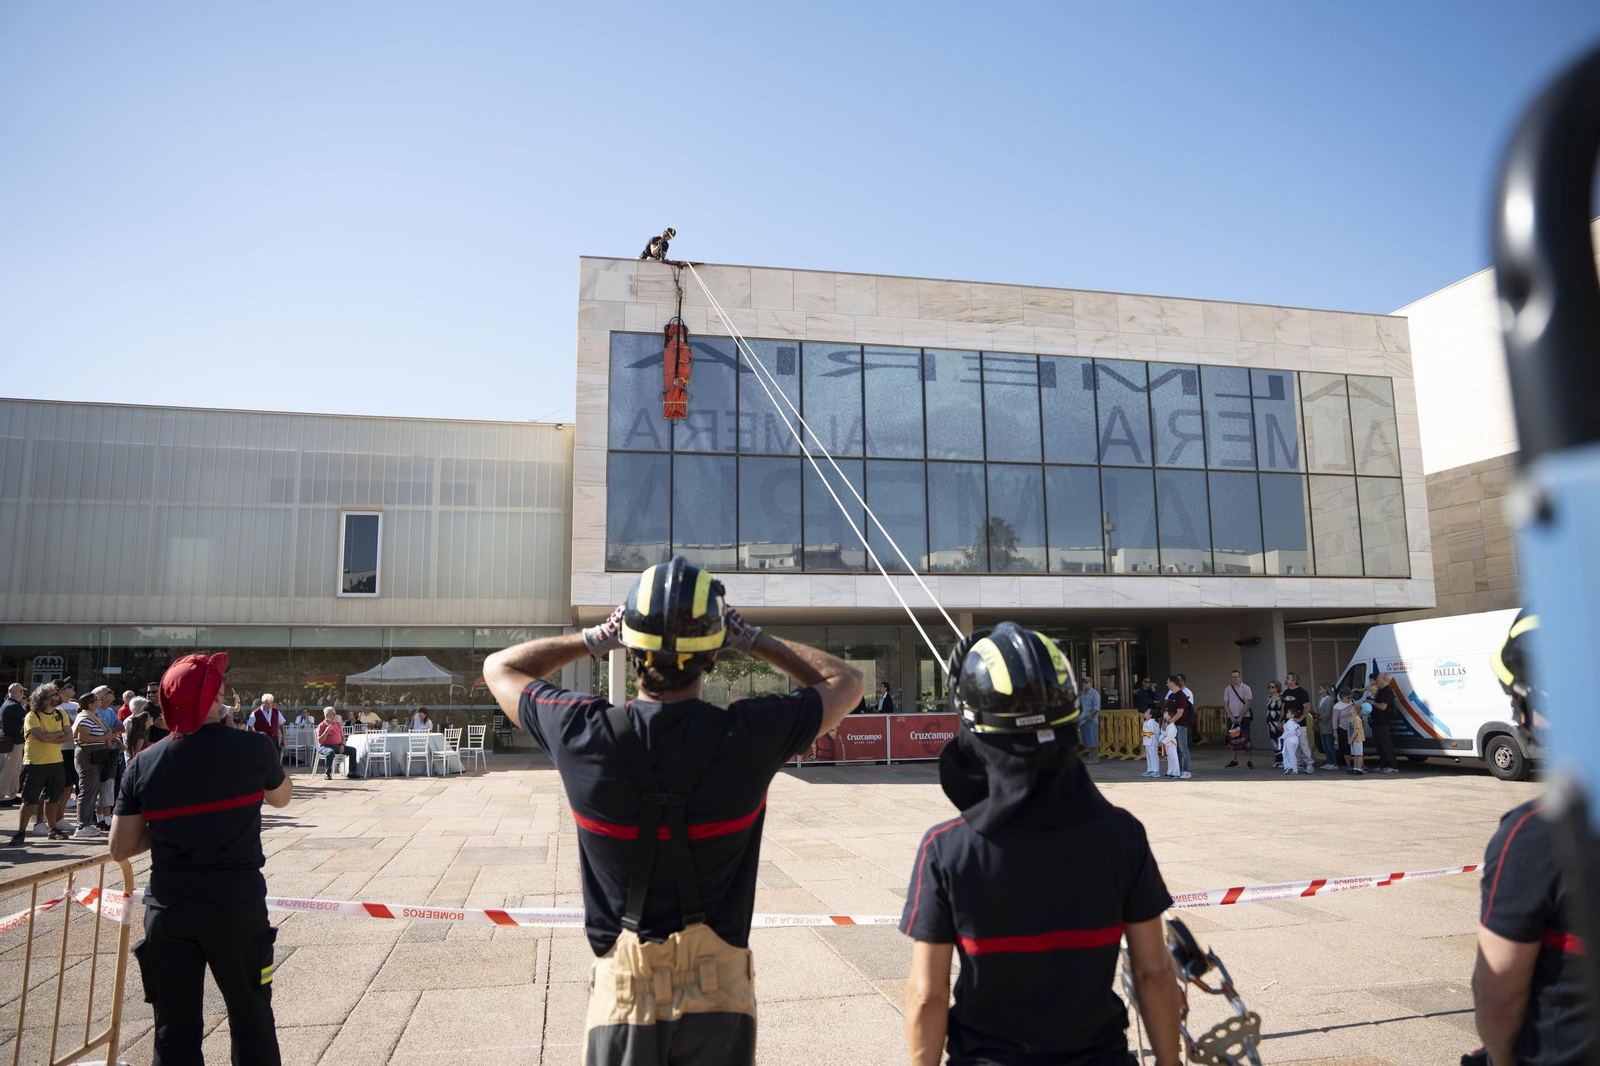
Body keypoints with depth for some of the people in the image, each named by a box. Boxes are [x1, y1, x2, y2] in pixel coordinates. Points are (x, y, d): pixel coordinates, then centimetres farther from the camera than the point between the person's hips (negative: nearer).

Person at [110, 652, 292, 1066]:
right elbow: (281, 797, 9)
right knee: (251, 1018, 13)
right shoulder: (252, 747, -12)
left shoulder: (144, 764, -4)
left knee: (175, 1030, 13)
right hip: (236, 903, -2)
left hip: (167, 907, 3)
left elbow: (120, 849, 1)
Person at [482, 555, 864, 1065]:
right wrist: (754, 640, 3)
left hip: (622, 990, 1)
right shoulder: (748, 736, -18)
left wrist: (595, 638, 5)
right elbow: (847, 681, 1)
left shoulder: (584, 734, -17)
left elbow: (500, 667, 5)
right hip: (718, 989, 0)